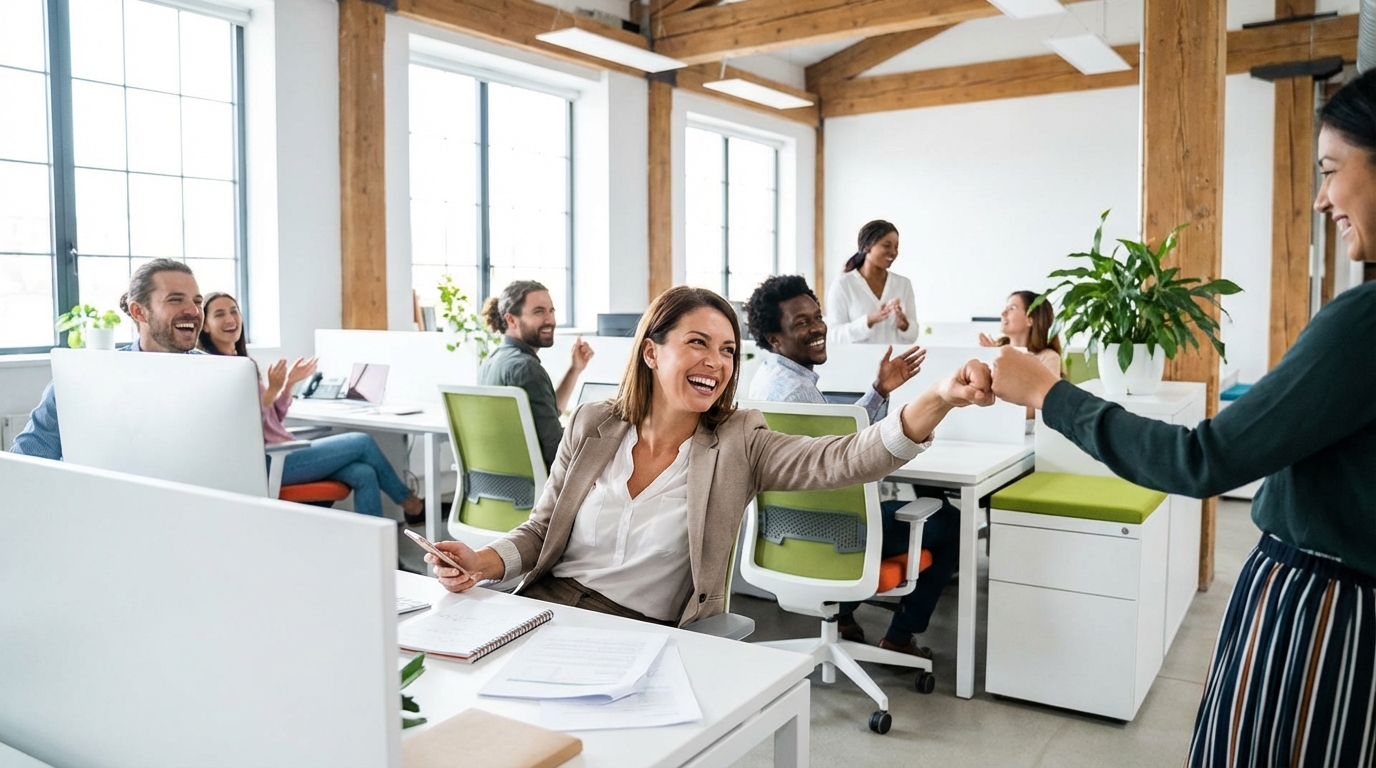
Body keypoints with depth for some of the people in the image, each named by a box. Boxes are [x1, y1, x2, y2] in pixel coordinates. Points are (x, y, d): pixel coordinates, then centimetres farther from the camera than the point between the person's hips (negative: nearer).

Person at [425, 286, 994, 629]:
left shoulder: (739, 445, -3)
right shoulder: (593, 425, 5)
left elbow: (844, 460, -18)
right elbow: (540, 531, 11)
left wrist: (939, 399, -34)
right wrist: (481, 563, -11)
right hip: (543, 608, 3)